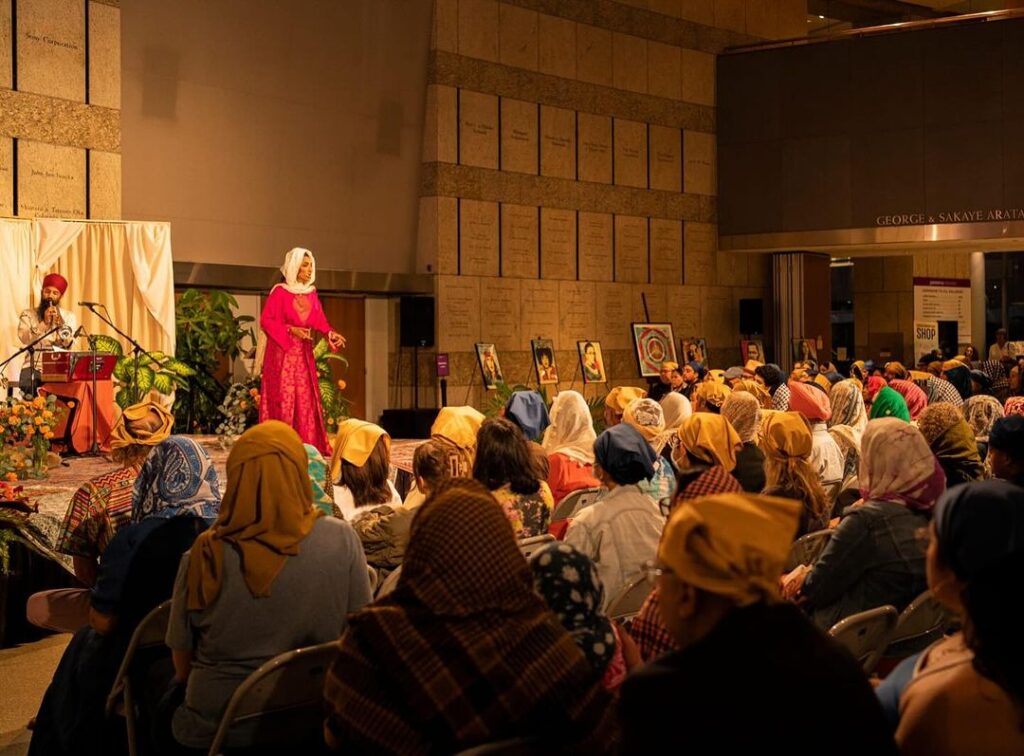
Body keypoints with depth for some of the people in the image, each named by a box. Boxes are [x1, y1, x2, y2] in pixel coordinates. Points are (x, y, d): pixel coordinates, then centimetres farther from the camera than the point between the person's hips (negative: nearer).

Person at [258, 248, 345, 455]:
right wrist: (291, 329, -18)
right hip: (282, 352, -6)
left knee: (306, 397, 4)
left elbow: (319, 320, 3)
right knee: (283, 397, -7)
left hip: (304, 353, 6)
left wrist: (331, 333, -15)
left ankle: (306, 444, 7)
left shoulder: (311, 293, 12)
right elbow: (266, 321, -9)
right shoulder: (279, 292, -6)